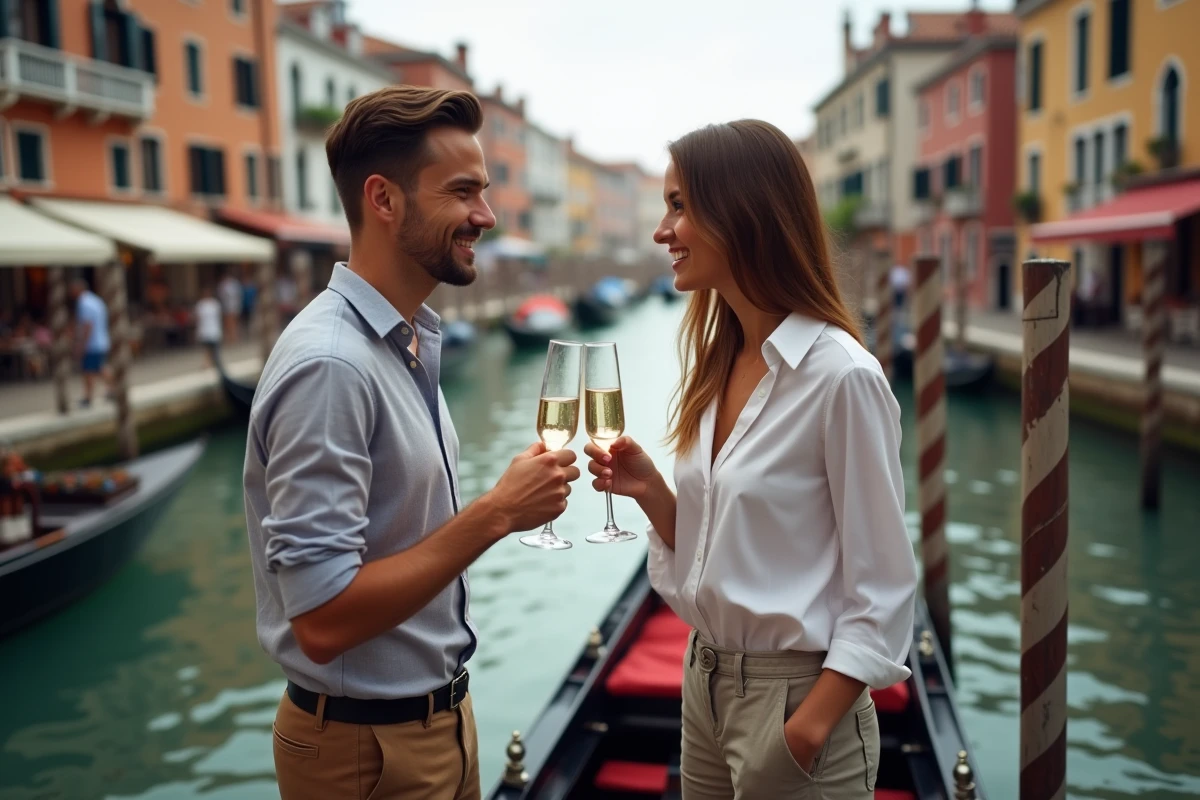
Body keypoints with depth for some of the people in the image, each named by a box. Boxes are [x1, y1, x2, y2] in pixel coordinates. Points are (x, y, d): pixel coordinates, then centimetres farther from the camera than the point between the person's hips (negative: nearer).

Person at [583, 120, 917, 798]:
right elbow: (711, 550, 8)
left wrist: (807, 732, -17)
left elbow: (883, 588, -15)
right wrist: (649, 490, -8)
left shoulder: (842, 375, -19)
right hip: (706, 683, 7)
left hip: (797, 694, -7)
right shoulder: (719, 364, 3)